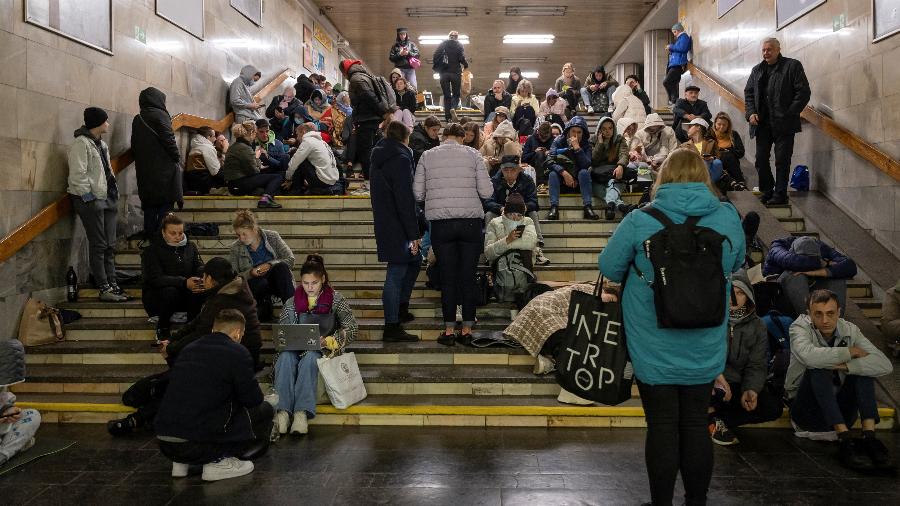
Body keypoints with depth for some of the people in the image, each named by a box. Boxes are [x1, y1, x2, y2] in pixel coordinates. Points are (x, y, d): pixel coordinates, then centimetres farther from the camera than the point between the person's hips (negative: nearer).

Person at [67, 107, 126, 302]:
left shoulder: (102, 144, 19)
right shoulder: (81, 143, -10)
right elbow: (78, 174, -16)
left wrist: (114, 192, 15)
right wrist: (87, 196, -19)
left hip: (107, 198, 9)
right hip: (91, 200, -9)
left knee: (110, 245, 9)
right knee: (98, 245, -6)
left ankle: (112, 285, 15)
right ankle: (104, 289, -2)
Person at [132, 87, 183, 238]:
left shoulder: (137, 119, 13)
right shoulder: (159, 115, -8)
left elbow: (134, 146, 14)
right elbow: (168, 139, -15)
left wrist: (143, 160, 18)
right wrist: (177, 158, -4)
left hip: (144, 171, 7)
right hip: (164, 168, -7)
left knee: (149, 204, 13)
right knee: (166, 203, -2)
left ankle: (149, 234, 15)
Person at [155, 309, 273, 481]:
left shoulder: (189, 349, 15)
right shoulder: (237, 353, -5)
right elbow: (253, 399, 1)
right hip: (197, 443, -7)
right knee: (265, 410, 9)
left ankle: (181, 462, 18)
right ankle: (219, 461, 0)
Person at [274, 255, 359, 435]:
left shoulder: (335, 299, 7)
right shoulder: (292, 302, 15)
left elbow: (352, 328, 0)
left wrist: (329, 341, -16)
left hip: (324, 351, -2)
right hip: (296, 348, 2)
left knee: (309, 359, -36)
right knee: (285, 358, -32)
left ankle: (302, 412, -47)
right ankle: (282, 411, -43)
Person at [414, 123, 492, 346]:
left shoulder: (427, 156, 5)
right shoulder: (473, 154, 3)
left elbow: (417, 193, 3)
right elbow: (486, 192, -3)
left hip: (441, 224, 1)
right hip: (471, 223, 0)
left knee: (448, 277, 7)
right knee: (468, 277, 7)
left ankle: (449, 330, 11)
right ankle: (467, 330, 13)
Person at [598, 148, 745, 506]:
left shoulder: (641, 221, -15)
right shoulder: (728, 218, -5)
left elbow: (609, 268, -5)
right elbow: (736, 265, 12)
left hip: (654, 348, -3)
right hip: (704, 349, 3)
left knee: (662, 426, 9)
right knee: (696, 424, 16)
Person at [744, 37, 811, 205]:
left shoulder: (792, 66, -1)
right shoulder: (757, 70, 15)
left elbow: (804, 92, -5)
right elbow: (748, 93, 18)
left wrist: (789, 114, -13)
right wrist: (750, 113, 1)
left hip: (784, 123, -5)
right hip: (762, 123, 5)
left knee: (782, 160, -2)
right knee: (761, 158, 7)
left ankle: (780, 194, 6)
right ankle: (767, 191, 21)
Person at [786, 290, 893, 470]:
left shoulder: (850, 330, 0)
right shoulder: (800, 327, -9)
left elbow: (885, 365, -15)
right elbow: (808, 355, -34)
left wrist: (844, 366, -27)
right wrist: (850, 352, -22)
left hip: (839, 411, 4)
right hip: (808, 411, -3)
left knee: (863, 365, -17)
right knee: (818, 369, -30)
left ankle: (869, 437, -27)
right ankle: (846, 441, -34)